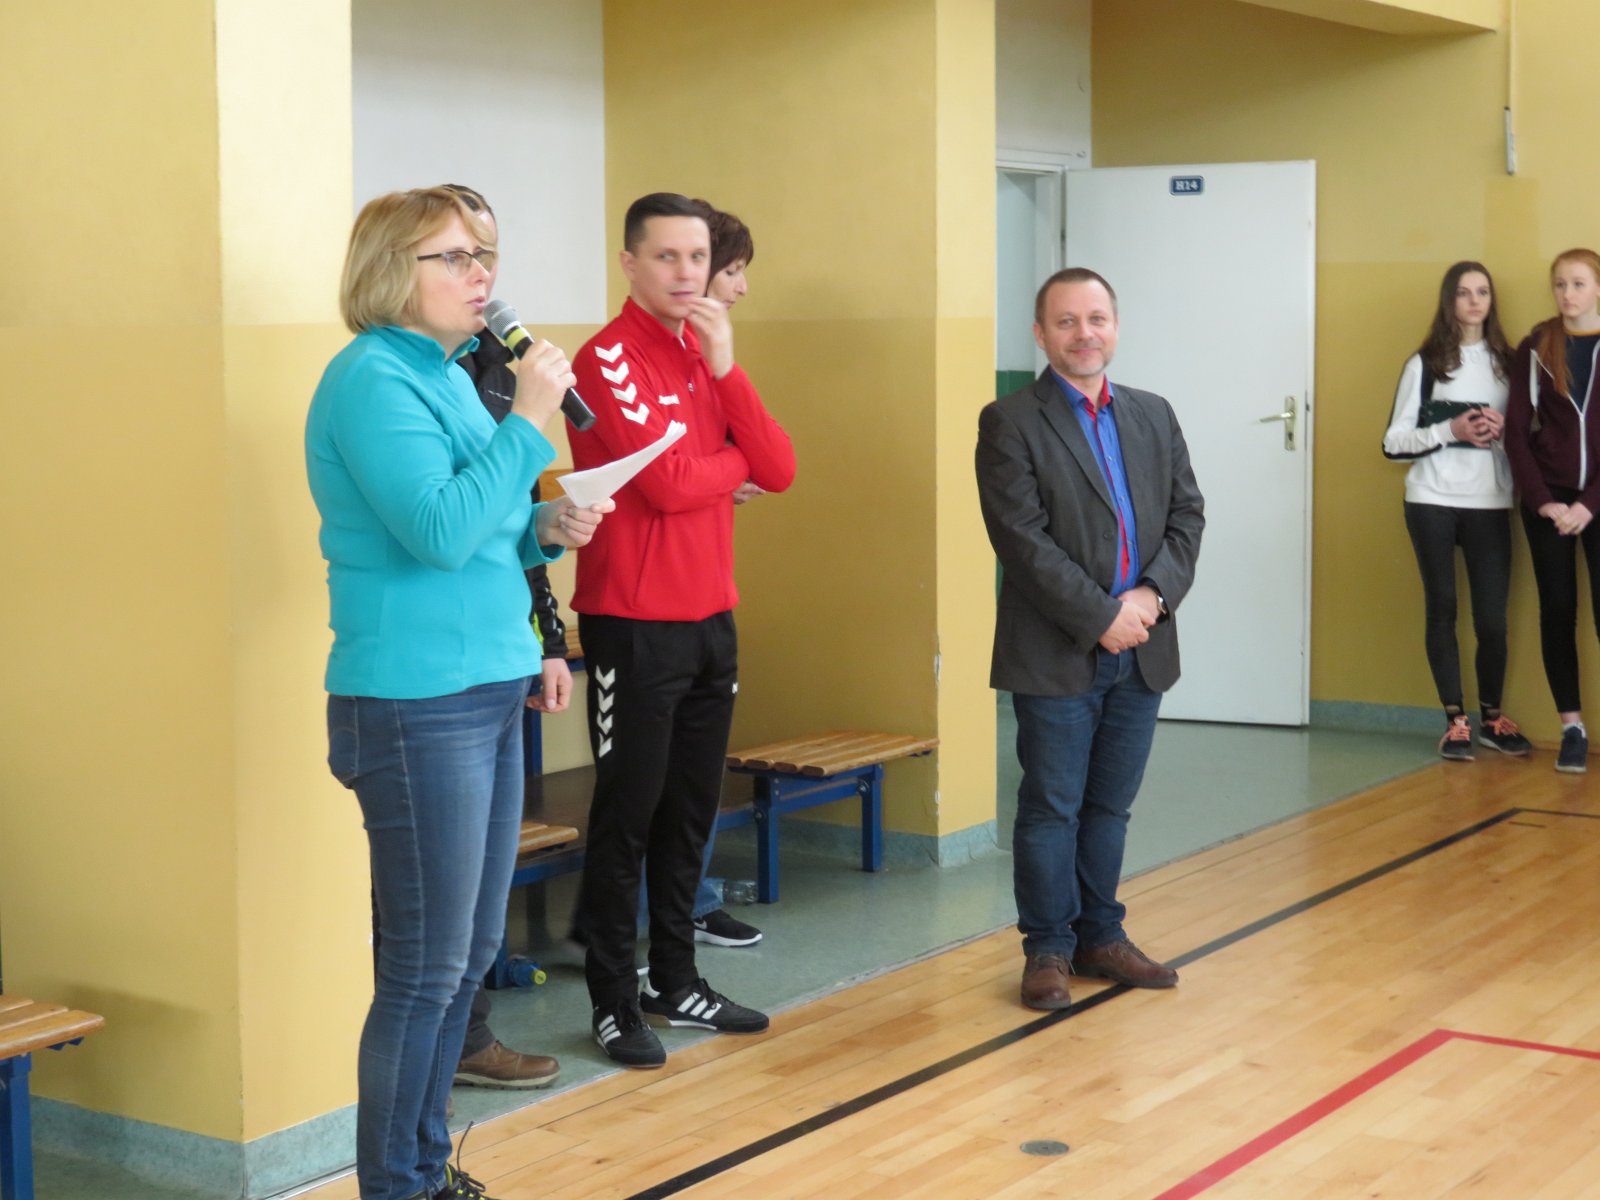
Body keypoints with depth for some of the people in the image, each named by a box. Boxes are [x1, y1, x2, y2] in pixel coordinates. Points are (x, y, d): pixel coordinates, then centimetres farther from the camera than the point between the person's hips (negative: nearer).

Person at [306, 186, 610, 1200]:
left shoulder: (445, 374, 15)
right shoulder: (374, 379, -13)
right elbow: (436, 530, -23)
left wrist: (544, 529, 4)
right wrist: (529, 421, -19)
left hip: (487, 693, 9)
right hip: (416, 703, -9)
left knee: (471, 952, 15)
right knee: (427, 966, -1)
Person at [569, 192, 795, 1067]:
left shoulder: (709, 355, 12)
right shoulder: (609, 358, -11)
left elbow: (779, 472, 2)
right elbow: (666, 482, -21)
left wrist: (726, 370, -9)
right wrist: (740, 458, -2)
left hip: (710, 618, 7)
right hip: (633, 624, -7)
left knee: (690, 812, 14)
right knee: (626, 816, 1)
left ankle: (675, 982, 26)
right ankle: (613, 1003, 10)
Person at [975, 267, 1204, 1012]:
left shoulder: (1153, 417, 12)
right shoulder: (1010, 423, -6)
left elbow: (1186, 515, 8)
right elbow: (1023, 538, -14)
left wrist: (1154, 595, -9)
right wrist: (1100, 617, -17)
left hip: (1141, 649, 5)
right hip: (1056, 654, -5)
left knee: (1110, 805, 13)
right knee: (1051, 808, 3)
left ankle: (1100, 936, 24)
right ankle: (1048, 950, 14)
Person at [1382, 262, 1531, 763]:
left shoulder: (1507, 362, 10)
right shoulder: (1424, 364, 3)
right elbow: (1394, 442, -1)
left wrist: (1505, 431, -8)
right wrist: (1450, 430, -14)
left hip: (1491, 504, 2)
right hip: (1433, 501, -2)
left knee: (1493, 616, -2)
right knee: (1441, 608, 2)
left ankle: (1493, 717, 16)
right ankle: (1455, 720, 11)